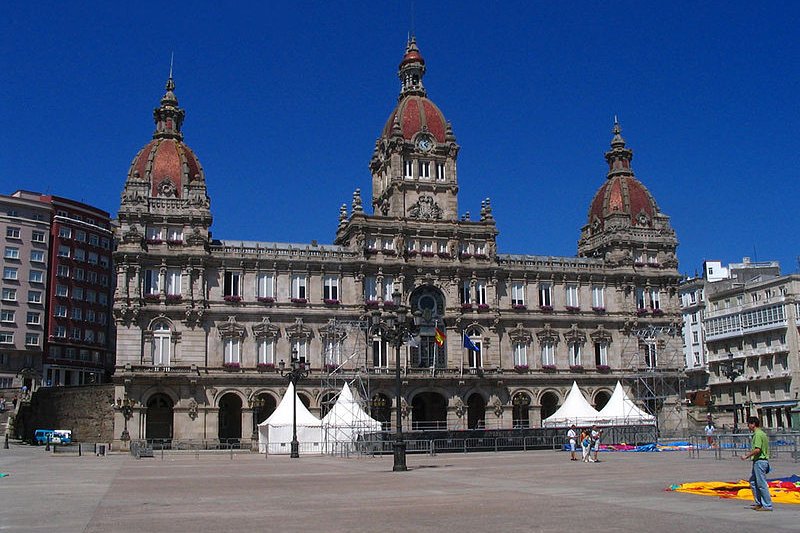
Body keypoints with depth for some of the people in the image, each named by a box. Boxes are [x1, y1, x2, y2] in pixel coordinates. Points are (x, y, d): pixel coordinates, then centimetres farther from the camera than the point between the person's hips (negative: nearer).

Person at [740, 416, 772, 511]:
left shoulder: (758, 434, -16)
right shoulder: (761, 433, 15)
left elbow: (757, 450, -24)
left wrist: (746, 456, -15)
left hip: (759, 461, -11)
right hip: (760, 461, 11)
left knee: (762, 484, -5)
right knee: (753, 481, 17)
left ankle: (768, 505, 1)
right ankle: (759, 503, 20)